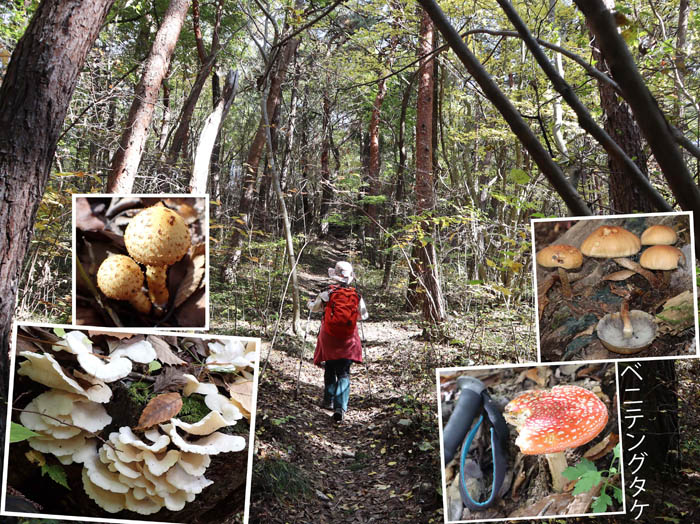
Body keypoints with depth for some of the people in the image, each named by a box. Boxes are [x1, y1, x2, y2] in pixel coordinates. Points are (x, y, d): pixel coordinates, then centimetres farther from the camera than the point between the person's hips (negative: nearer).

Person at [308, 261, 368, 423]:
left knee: (330, 370, 19)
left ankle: (329, 401, 30)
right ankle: (340, 407, -13)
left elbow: (313, 308, 10)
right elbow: (364, 316, 13)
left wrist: (311, 302, 33)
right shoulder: (357, 296, -2)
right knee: (344, 373, 2)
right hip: (348, 339, 0)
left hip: (329, 338, 0)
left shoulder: (327, 293, -6)